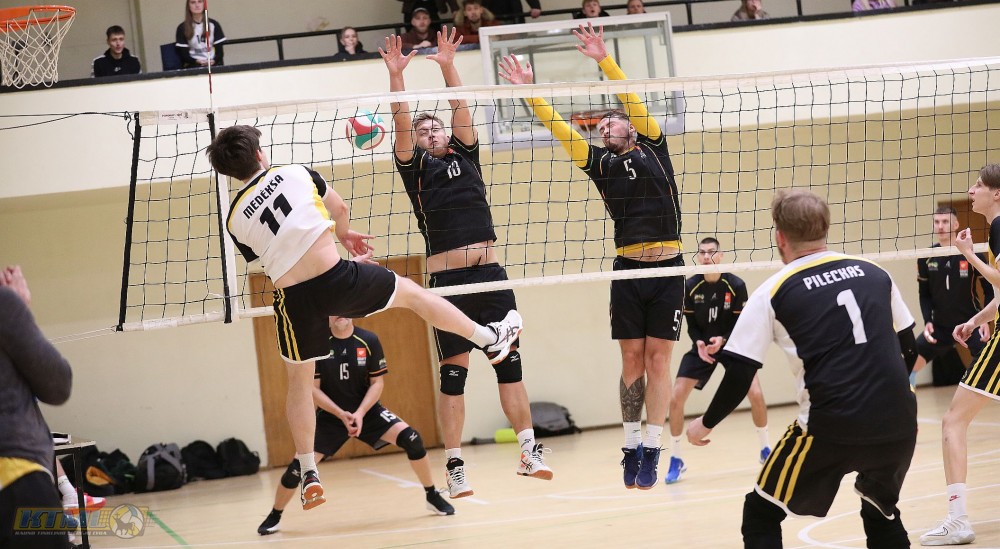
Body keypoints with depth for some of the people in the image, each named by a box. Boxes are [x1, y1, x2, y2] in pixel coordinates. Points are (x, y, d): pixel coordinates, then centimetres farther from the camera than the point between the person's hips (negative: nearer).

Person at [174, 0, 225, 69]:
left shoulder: (213, 25, 10)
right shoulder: (182, 28, 6)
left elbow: (219, 50, 7)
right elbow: (183, 53, 1)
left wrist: (214, 61, -15)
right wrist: (197, 61, -18)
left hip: (213, 64, 1)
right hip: (193, 65, -1)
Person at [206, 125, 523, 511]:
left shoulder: (235, 220, 4)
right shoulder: (296, 173, 1)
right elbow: (340, 210, 15)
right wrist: (342, 234, 40)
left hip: (294, 300, 1)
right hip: (336, 276, -1)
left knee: (299, 382, 20)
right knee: (413, 293, 22)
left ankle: (308, 472, 20)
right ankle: (491, 338, 36)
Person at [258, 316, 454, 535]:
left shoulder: (369, 341, -11)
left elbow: (377, 382, -7)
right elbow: (312, 389, -10)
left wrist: (360, 413, -21)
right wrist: (341, 414, -22)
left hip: (367, 410, 0)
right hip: (330, 415, 0)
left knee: (410, 438, -20)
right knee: (300, 466, -11)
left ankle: (432, 496, -1)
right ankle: (274, 516, 12)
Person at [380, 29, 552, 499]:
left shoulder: (464, 155, 16)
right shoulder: (415, 166, 9)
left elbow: (461, 111, 5)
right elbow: (401, 124, -3)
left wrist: (448, 66, -4)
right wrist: (395, 76, -12)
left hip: (490, 271, 3)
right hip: (447, 277, -3)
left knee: (509, 362, 3)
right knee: (453, 372, -1)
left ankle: (529, 450, 8)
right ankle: (455, 467, 2)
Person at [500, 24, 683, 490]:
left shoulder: (652, 149, 7)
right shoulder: (601, 162, 10)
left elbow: (633, 101, -4)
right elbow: (559, 129, 5)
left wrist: (604, 59, -10)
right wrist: (530, 92, -3)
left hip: (668, 269, -2)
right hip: (627, 271, 2)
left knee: (657, 360, 0)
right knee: (632, 360, 3)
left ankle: (651, 450, 1)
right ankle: (631, 447, 11)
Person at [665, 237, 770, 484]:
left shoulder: (736, 285, -16)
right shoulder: (690, 287, -11)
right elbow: (692, 325, -2)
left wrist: (722, 340, -29)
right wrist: (699, 343, -23)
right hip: (702, 347, 1)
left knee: (756, 394, -17)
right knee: (676, 399, -11)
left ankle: (765, 450, 7)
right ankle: (675, 460, 5)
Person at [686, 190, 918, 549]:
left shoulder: (773, 292, 3)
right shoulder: (874, 273, 12)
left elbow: (739, 376, 2)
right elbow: (908, 350, 20)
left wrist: (706, 424, 18)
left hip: (832, 427, -4)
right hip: (899, 423, 4)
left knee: (761, 514, 14)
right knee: (881, 510, 30)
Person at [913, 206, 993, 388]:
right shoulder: (926, 258, -3)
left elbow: (990, 289, -3)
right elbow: (924, 294, 8)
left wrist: (986, 320, -15)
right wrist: (927, 321, -7)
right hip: (940, 325, 3)